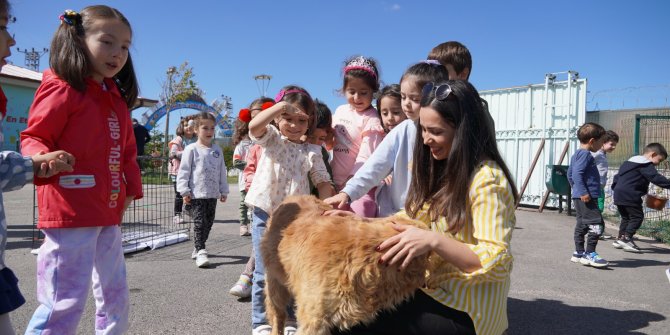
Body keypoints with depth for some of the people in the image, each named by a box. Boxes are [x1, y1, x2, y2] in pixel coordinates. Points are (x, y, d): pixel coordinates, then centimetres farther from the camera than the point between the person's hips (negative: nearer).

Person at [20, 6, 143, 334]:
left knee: (116, 297, 17)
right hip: (70, 213, -8)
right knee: (65, 302, -6)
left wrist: (131, 188, 10)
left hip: (108, 214, 8)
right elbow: (33, 138, -9)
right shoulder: (62, 88, -8)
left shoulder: (117, 99, 15)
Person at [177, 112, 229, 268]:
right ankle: (200, 252, -7)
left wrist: (224, 191, 13)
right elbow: (184, 171, -6)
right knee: (200, 222, -8)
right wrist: (185, 191, -11)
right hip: (197, 193, -5)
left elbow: (222, 171, 14)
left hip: (213, 193, 5)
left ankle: (198, 248, 26)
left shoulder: (217, 150, 10)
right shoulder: (192, 149, -4)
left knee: (209, 222, 11)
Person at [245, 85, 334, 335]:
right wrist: (282, 105, -21)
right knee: (265, 272, 3)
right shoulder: (271, 138, 1)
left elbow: (323, 183, 3)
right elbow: (254, 127, -21)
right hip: (265, 214, -2)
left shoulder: (312, 151, 6)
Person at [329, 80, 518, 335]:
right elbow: (412, 220, 10)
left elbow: (497, 265, -24)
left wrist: (433, 240, -34)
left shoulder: (487, 180, -20)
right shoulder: (441, 169, 7)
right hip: (433, 290, 8)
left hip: (463, 312, -8)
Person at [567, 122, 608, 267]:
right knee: (597, 224, -9)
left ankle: (579, 253, 21)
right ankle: (590, 254, -6)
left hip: (579, 197, 11)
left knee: (582, 225, 15)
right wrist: (583, 192, -26)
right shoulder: (585, 154, -14)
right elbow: (577, 174, -24)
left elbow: (570, 174, 24)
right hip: (586, 198, -11)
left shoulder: (577, 154, 17)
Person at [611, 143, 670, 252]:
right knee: (637, 216, -4)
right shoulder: (645, 165, -8)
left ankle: (620, 238, 18)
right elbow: (656, 178, -20)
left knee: (626, 217, 17)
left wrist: (614, 188, 31)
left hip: (618, 194, 10)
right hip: (630, 197, -10)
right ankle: (627, 238, -11)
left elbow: (617, 176, 27)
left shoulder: (630, 161, 22)